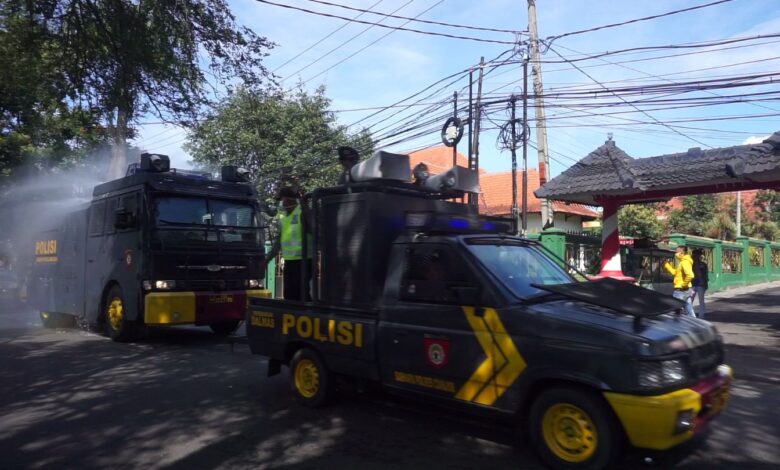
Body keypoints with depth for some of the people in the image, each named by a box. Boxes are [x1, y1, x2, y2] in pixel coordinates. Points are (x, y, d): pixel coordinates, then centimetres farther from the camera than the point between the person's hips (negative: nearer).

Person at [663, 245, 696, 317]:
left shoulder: (684, 262, -17)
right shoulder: (683, 262, 14)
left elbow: (690, 275, -31)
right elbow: (675, 272, 22)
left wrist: (684, 284, -20)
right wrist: (667, 265, 21)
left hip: (681, 291, -10)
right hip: (686, 290, 10)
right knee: (690, 312, 12)